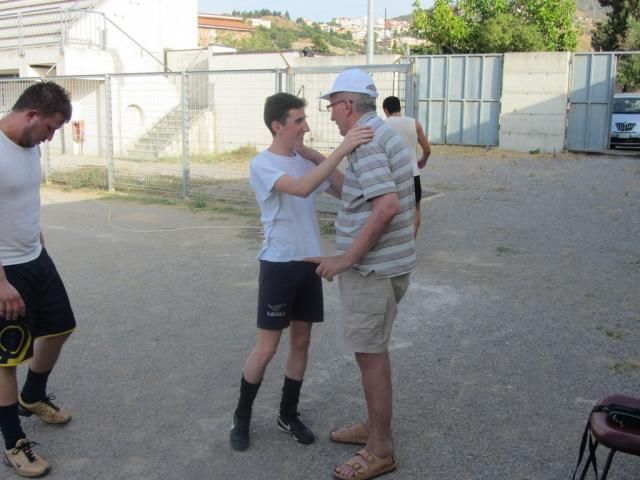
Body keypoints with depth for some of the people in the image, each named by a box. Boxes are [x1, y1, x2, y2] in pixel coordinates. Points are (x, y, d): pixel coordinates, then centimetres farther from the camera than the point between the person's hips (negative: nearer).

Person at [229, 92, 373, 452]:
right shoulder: (262, 165, -13)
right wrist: (342, 149, -35)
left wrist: (317, 156, -3)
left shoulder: (306, 161, 8)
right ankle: (242, 417, 20)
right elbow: (301, 188, -32)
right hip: (278, 264, -6)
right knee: (267, 348, 1)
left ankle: (289, 414, 28)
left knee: (302, 341, 13)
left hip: (309, 261, 7)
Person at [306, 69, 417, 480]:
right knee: (374, 349, 19)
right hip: (384, 262, 10)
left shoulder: (364, 141, -19)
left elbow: (386, 207, -28)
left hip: (372, 267, -10)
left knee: (371, 353, -1)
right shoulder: (383, 132, 13)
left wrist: (346, 259, -22)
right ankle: (374, 427, 33)